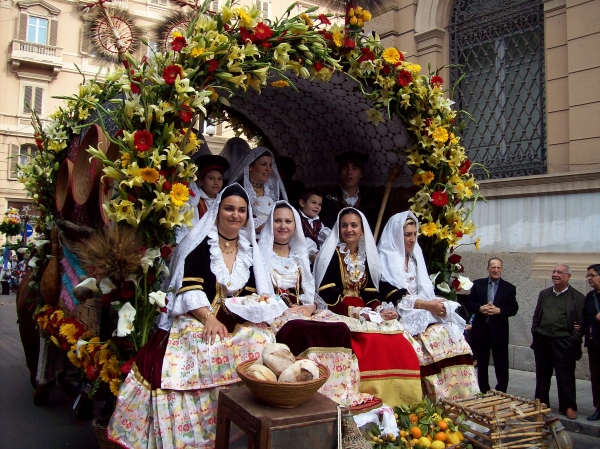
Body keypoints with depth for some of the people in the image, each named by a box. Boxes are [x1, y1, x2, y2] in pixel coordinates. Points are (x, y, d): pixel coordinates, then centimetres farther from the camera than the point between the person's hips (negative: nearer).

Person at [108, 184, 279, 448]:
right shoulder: (199, 242, 0)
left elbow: (253, 292, 13)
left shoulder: (250, 249, 14)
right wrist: (209, 319, -22)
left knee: (262, 343, -24)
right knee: (203, 351, -33)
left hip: (239, 322, 4)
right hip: (198, 319, -4)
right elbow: (189, 287, -10)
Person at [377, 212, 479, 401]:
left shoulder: (415, 259, 19)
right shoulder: (385, 261, -2)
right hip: (403, 319, -6)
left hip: (424, 314, 6)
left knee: (452, 334, -18)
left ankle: (456, 398, -14)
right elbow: (393, 298, -12)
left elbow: (426, 291, 16)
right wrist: (427, 304, -16)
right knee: (437, 336, -28)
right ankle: (440, 400, -20)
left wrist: (438, 302, -7)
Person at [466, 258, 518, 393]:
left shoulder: (509, 288, 3)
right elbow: (470, 302, 4)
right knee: (481, 362, 11)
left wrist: (499, 310, -17)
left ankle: (501, 392, 15)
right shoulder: (478, 284, 6)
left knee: (501, 363, 3)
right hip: (480, 329, 2)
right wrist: (480, 308, -15)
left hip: (499, 330, -1)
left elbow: (513, 309, -2)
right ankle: (483, 391, 23)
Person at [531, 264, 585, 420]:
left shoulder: (578, 298, -2)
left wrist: (574, 340, -13)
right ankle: (541, 404, 24)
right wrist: (535, 333, 3)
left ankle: (568, 407, 16)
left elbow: (581, 322, -5)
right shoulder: (544, 294, 11)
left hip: (563, 343, -4)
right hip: (542, 341, 4)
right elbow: (536, 316, 14)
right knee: (542, 375, 13)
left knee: (566, 376, 3)